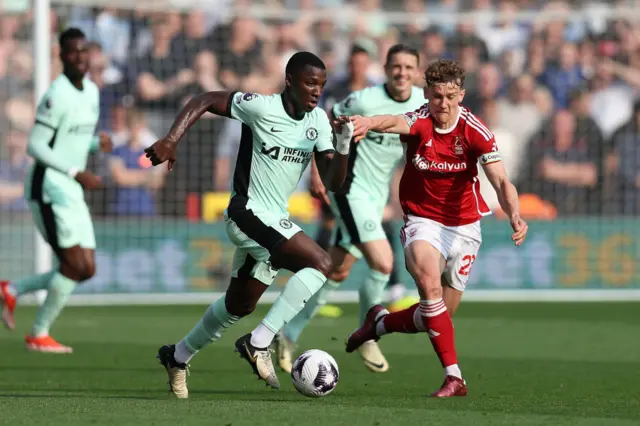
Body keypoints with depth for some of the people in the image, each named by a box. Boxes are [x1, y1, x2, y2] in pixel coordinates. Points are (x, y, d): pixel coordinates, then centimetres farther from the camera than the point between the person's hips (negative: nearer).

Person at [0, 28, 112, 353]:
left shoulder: (91, 91, 13)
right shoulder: (57, 95, -15)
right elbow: (36, 146, -18)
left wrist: (98, 143, 1)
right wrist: (76, 173, -22)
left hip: (72, 192, 9)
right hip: (50, 188, -9)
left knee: (86, 270, 5)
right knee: (76, 264, -13)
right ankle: (39, 335, 0)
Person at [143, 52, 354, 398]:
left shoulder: (318, 120, 4)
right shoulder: (261, 108, -15)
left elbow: (332, 182, 0)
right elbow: (205, 100, -7)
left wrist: (343, 145, -18)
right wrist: (171, 140, -18)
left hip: (273, 222, 8)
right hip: (248, 213, -8)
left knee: (239, 305, 22)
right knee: (320, 262, -25)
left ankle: (178, 357, 41)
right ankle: (259, 343, -24)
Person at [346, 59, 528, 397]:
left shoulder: (475, 131, -13)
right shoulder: (419, 122, -14)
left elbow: (501, 182, -21)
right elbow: (396, 123, -40)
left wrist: (514, 216, -41)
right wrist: (369, 123, -64)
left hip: (463, 226, 2)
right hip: (423, 221, -2)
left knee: (437, 315, 3)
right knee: (430, 285, -30)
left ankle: (380, 322, 35)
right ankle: (453, 377, -25)